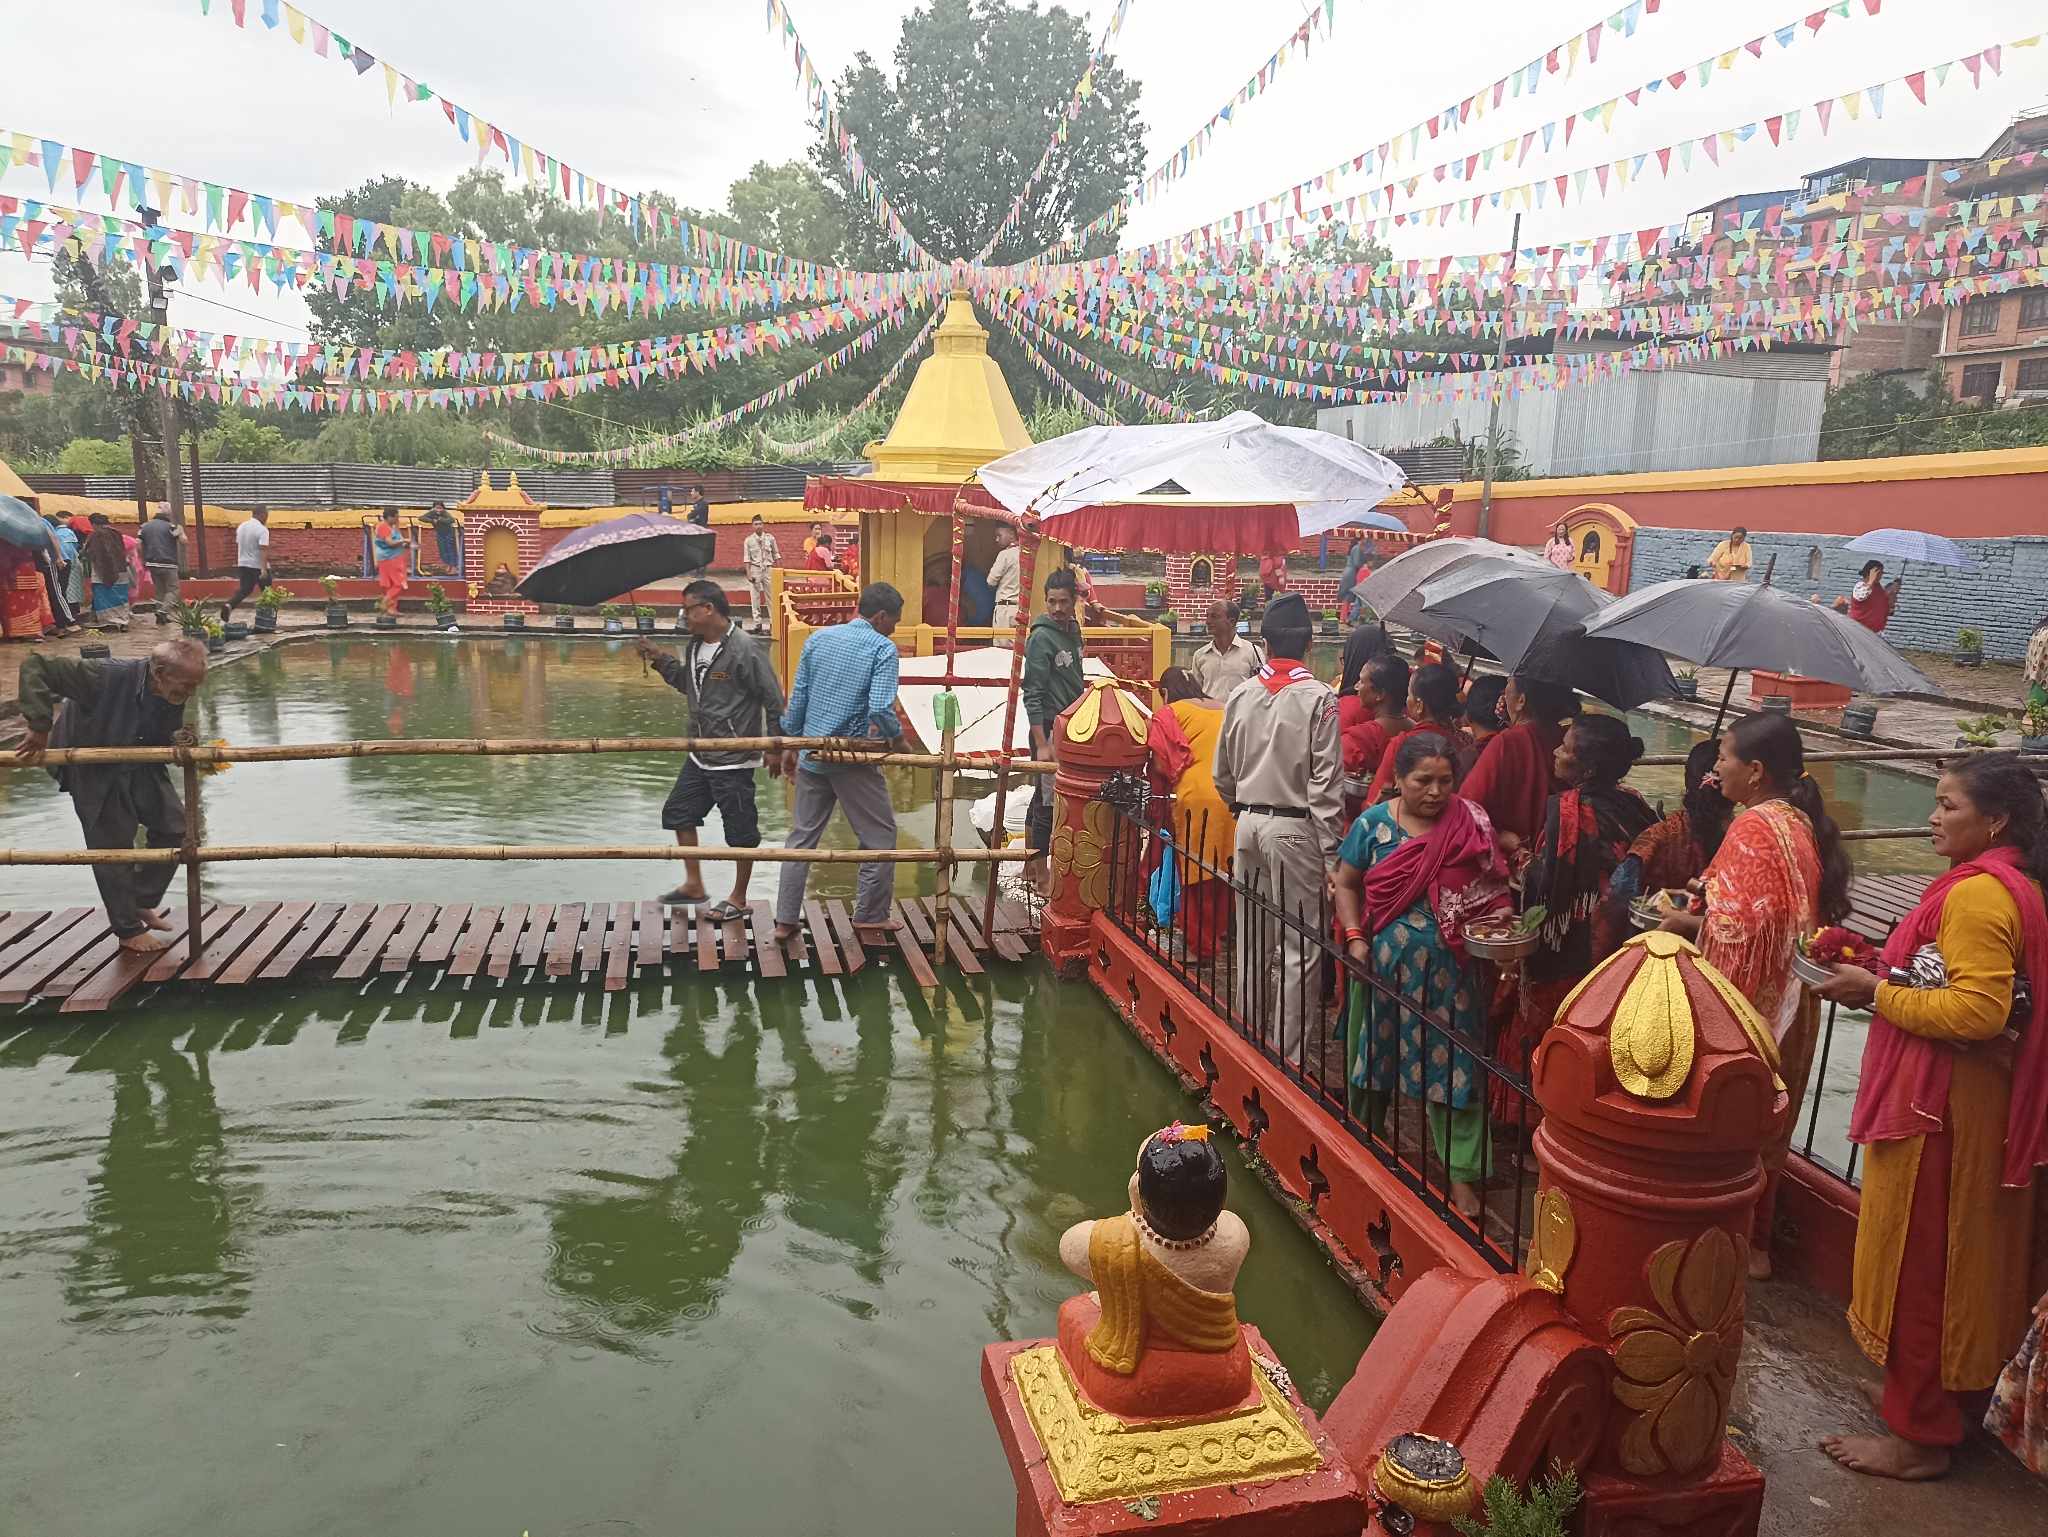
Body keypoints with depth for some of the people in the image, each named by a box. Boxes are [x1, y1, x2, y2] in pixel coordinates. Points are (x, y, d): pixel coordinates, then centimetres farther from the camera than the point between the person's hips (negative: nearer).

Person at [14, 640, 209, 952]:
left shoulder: (175, 694, -16)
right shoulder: (110, 677, -36)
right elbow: (33, 667, -34)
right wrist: (40, 726, -35)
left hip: (140, 765, 6)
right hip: (92, 770, -6)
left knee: (173, 826, 4)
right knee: (112, 845, 0)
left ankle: (143, 900, 26)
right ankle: (129, 930, 16)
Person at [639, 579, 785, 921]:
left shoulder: (743, 649, -18)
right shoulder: (695, 646, 7)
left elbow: (774, 700, -15)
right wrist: (661, 660, 11)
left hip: (734, 759, -9)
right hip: (700, 755, 9)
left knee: (740, 830, 2)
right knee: (678, 812, 17)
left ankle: (739, 899, 15)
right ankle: (694, 883, 30)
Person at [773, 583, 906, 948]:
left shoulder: (818, 639, 8)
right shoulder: (883, 648, -9)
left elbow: (797, 698, 10)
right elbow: (880, 710, -20)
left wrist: (789, 745, 18)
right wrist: (898, 735, 0)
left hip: (812, 756, 6)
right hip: (854, 760, -6)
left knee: (802, 837, 14)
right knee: (880, 837, 9)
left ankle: (786, 919, 16)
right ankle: (870, 919, 12)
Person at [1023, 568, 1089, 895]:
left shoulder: (1073, 631, 11)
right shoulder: (1042, 638, -13)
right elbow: (1033, 695, -16)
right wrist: (1042, 743, -20)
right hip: (1050, 728, -8)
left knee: (1041, 798, 15)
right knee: (1048, 802, -4)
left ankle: (1030, 866, 25)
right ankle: (1041, 876, 4)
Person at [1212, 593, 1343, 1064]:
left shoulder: (1241, 695, 2)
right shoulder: (1319, 698, -12)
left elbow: (1222, 773, 10)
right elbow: (1325, 785, -14)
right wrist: (1331, 853, -9)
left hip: (1249, 825, 5)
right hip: (1295, 829, -5)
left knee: (1252, 941, 16)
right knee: (1299, 947, 2)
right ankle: (1287, 1052, 5)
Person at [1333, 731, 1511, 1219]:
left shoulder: (1471, 823, -3)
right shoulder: (1373, 823, -2)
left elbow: (1492, 890, 0)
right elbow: (1347, 884, 5)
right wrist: (1354, 937, -7)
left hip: (1447, 969, -1)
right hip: (1385, 965, 1)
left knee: (1451, 1066, 2)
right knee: (1377, 1052, 16)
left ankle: (1461, 1173, 11)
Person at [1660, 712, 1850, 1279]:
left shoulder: (1753, 828, -20)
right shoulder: (1801, 823, 7)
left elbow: (1741, 930, -25)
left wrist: (1689, 923, -10)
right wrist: (1713, 899, 11)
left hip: (1746, 1003, -9)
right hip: (1788, 1003, 9)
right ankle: (1754, 1242, 29)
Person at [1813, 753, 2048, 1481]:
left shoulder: (1976, 893, -20)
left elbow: (1978, 1011, -26)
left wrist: (1877, 993, -18)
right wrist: (1886, 978, 10)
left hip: (1937, 1104, -10)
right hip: (1971, 1099, 10)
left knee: (1916, 1258, 1)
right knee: (1955, 1255, 19)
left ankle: (1919, 1434, 13)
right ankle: (1941, 1396, 33)